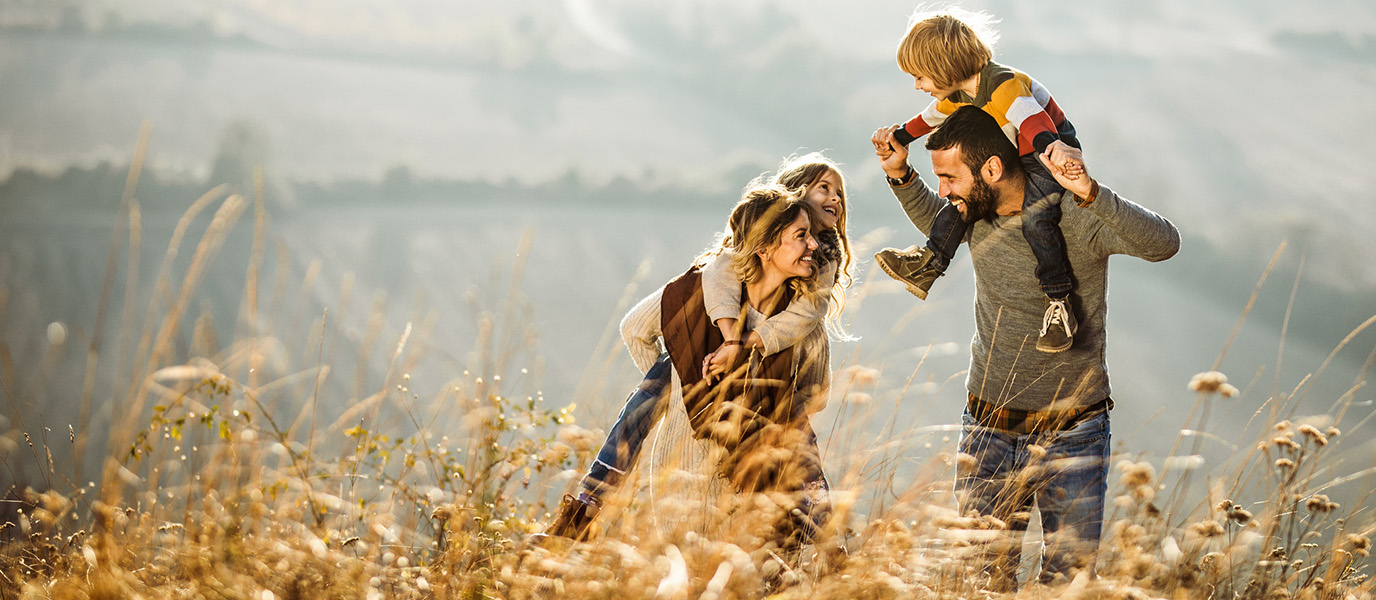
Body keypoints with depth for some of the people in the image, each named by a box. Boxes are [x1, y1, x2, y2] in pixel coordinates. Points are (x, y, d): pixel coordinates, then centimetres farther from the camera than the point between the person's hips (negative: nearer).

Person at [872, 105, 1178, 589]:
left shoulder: (1071, 214, -16)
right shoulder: (974, 213, 1)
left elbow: (1163, 244, -29)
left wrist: (1090, 193, -42)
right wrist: (901, 176, 9)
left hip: (1072, 435, -4)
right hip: (987, 430, 4)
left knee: (1068, 580, -2)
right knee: (979, 576, 2)